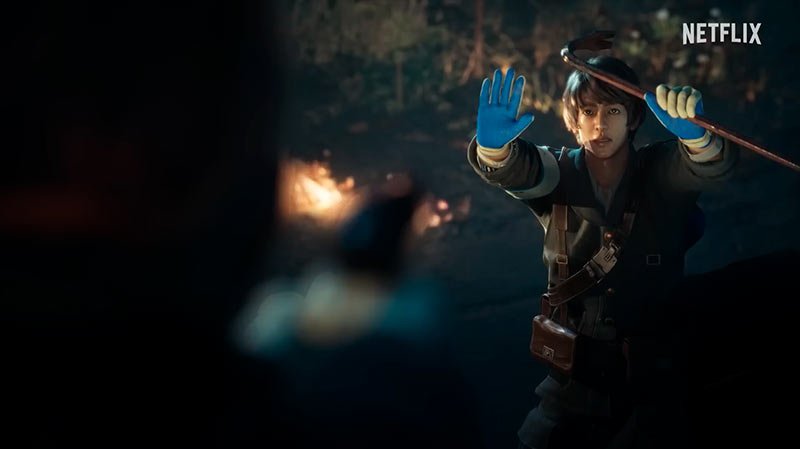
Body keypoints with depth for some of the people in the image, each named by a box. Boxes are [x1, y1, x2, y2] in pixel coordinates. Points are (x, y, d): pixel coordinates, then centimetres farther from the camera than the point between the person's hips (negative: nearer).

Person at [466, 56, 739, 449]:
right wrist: (494, 141, -45)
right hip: (575, 372, 2)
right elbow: (514, 167, -21)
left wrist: (692, 131, -47)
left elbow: (715, 164, -23)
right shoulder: (558, 173, 0)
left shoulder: (662, 173, -3)